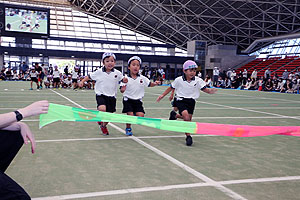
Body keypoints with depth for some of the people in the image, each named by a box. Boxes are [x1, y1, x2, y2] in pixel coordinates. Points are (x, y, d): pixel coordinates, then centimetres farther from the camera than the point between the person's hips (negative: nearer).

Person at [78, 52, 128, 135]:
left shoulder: (117, 73, -3)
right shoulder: (99, 72, -6)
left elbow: (123, 79, 8)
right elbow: (89, 76, 4)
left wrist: (125, 80, -15)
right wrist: (82, 81, -6)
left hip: (111, 96, 3)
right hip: (101, 95, -3)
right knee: (102, 109, -29)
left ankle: (103, 126, 43)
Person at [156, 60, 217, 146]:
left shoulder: (198, 80, -6)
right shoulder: (179, 80, -8)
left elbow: (205, 89, -11)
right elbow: (171, 88, 5)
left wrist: (210, 91, -33)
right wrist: (162, 95, 4)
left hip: (191, 100, 4)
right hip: (180, 100, -4)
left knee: (188, 118, 8)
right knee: (186, 115, -23)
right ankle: (188, 136, -13)